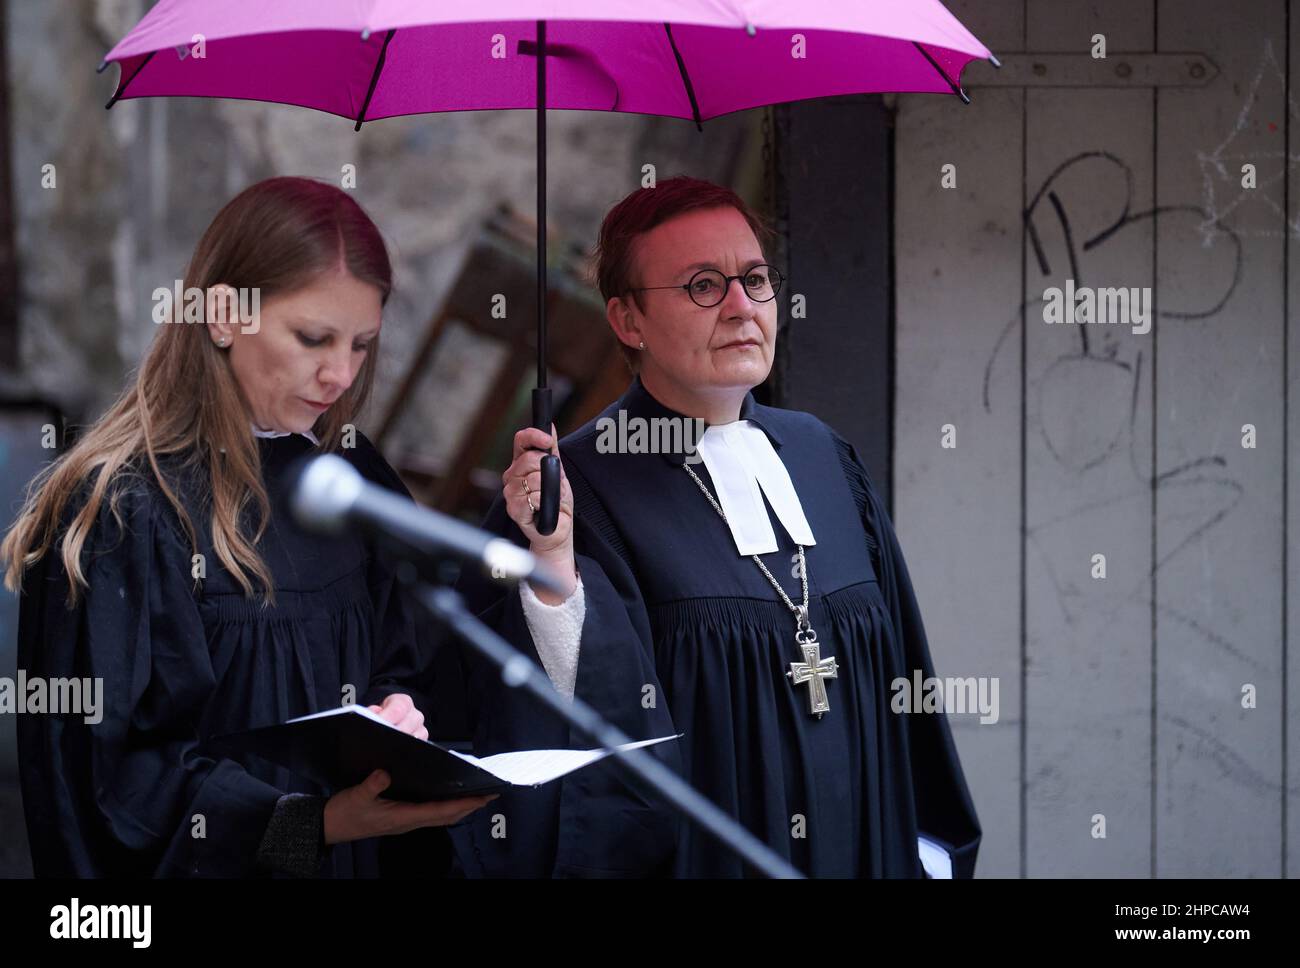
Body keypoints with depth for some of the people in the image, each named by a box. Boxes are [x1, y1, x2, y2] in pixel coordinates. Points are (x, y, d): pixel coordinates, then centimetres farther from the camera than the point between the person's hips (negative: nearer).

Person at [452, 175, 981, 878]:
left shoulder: (820, 456, 5)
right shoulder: (585, 484, -13)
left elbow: (898, 673, 11)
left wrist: (929, 853, 9)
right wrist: (555, 566, -33)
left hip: (866, 851, 5)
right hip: (707, 862, -5)